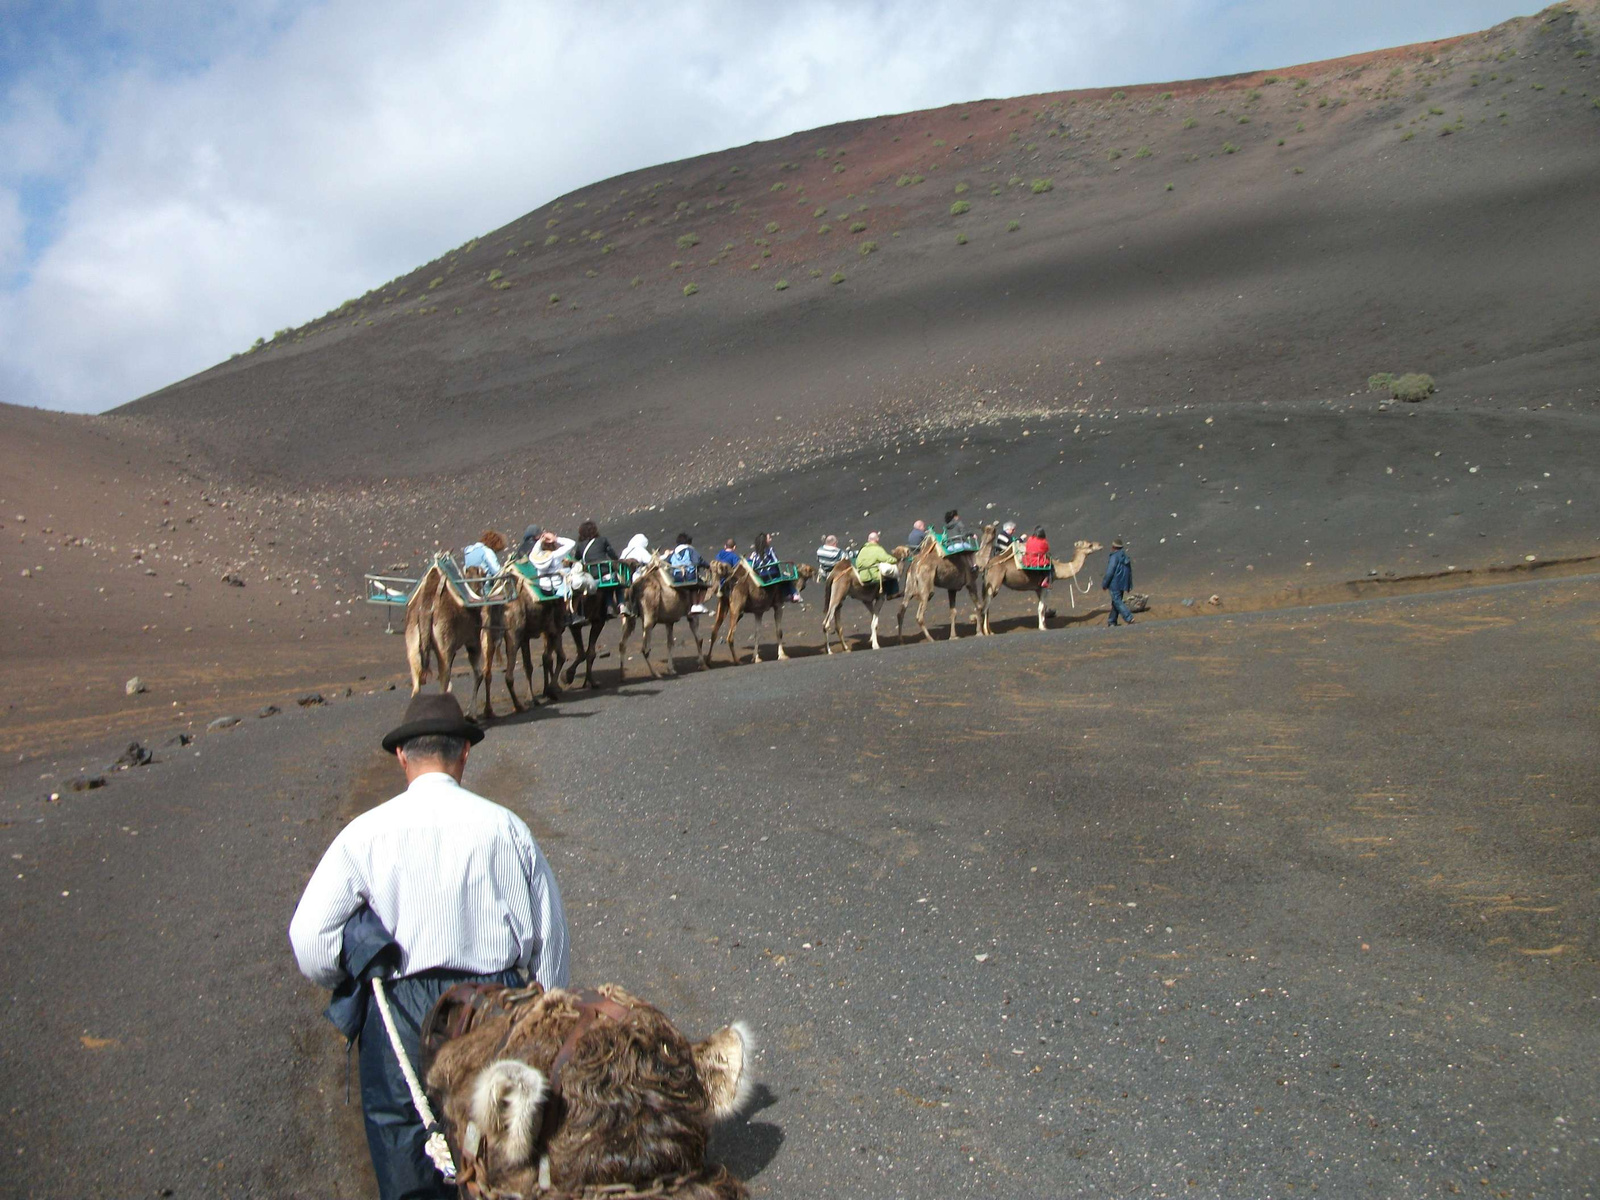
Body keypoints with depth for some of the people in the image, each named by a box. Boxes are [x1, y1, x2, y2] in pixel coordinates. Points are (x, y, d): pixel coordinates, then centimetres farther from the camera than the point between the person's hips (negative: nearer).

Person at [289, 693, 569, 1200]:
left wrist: (350, 984, 12)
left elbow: (310, 939, -9)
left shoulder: (367, 832, -7)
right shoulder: (503, 826, -5)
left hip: (402, 1011, -1)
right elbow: (549, 932, -1)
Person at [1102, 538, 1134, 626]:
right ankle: (1112, 621, 20)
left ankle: (1129, 618, -17)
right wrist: (1129, 585, 20)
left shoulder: (1114, 557, -15)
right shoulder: (1126, 557, 10)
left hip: (1115, 583, -8)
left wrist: (1104, 584, -9)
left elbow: (1110, 572, -18)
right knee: (1116, 602, 15)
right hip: (1122, 583, 8)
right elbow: (1130, 571, 15)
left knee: (1117, 601, -7)